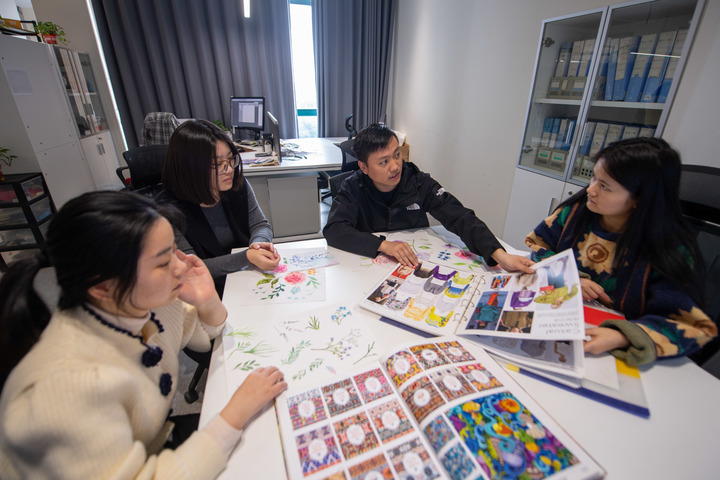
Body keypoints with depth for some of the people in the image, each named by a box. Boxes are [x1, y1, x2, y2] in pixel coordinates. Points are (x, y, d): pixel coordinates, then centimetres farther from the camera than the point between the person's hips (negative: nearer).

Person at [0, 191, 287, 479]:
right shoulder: (65, 384, -35)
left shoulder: (152, 301, -16)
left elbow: (205, 335, 3)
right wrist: (236, 414, -29)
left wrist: (208, 301, -18)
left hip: (160, 445, 6)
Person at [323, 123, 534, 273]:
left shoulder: (420, 183, -8)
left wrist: (499, 254, -29)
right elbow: (333, 230, -20)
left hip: (416, 266, 2)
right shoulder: (354, 188, -9)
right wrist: (384, 245, -32)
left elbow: (460, 218, -14)